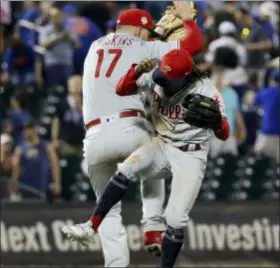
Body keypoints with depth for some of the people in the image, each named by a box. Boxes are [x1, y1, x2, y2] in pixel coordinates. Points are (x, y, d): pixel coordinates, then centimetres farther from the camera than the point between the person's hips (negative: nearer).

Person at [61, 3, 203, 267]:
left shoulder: (95, 47, 23)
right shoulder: (142, 47, 10)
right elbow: (193, 44, 7)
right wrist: (186, 15, 22)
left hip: (95, 138, 3)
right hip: (130, 129, -2)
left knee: (109, 209, 13)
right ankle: (153, 228, 15)